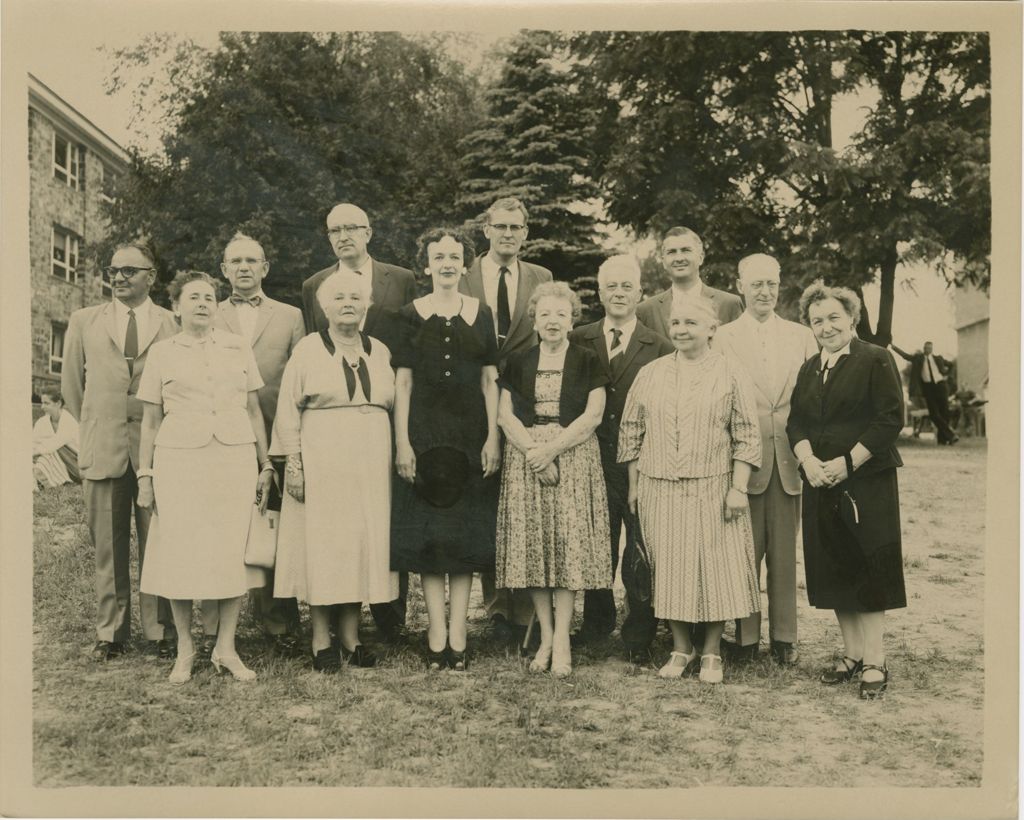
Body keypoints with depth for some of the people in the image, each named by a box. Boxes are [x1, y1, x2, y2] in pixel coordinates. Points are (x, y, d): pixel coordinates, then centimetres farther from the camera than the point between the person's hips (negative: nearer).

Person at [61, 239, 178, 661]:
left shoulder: (172, 325, 3)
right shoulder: (84, 322, 10)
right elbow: (71, 383, 17)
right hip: (102, 448, 2)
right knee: (108, 547, 7)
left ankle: (160, 633, 12)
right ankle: (110, 633, 18)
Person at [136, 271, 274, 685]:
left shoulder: (238, 347, 11)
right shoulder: (162, 352, 8)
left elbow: (254, 410, 12)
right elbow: (151, 420, 9)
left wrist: (265, 465, 9)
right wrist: (145, 475, 5)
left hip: (236, 459, 1)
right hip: (179, 461, -1)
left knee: (235, 552, -1)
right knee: (180, 553, 0)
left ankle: (226, 647, 11)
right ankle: (185, 649, 15)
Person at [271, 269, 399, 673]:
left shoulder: (380, 351, 11)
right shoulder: (307, 349, 1)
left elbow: (394, 407, 14)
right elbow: (288, 411, 0)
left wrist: (397, 457, 6)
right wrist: (293, 464, -8)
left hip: (370, 462, 4)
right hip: (321, 460, -3)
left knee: (363, 542, 4)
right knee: (322, 543, -1)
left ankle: (350, 637, 14)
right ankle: (321, 640, 8)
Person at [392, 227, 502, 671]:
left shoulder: (481, 314, 8)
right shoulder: (411, 315, 4)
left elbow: (490, 380, 6)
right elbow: (402, 382, 1)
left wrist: (493, 437, -2)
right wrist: (401, 441, -7)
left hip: (470, 434, 1)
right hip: (424, 432, -1)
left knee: (466, 534, 2)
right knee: (426, 533, -1)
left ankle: (457, 635, 8)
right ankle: (438, 634, 6)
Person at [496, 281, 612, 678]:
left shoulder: (588, 362, 5)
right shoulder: (518, 362, 12)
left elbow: (592, 415, -4)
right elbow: (505, 414, 4)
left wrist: (551, 449, -13)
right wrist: (532, 450, -12)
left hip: (574, 458, -2)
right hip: (525, 460, 2)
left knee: (569, 540, -7)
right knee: (532, 541, 0)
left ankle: (562, 638, -1)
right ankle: (546, 635, 9)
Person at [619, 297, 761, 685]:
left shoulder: (731, 376, 0)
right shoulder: (650, 374, 7)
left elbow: (747, 436, -1)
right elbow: (630, 431, 10)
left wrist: (738, 488, -8)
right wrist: (633, 486, 7)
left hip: (712, 489, -2)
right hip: (659, 489, 2)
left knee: (715, 568, 1)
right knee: (668, 567, 6)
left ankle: (711, 652, 16)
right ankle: (681, 648, 21)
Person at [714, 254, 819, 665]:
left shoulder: (801, 337, 11)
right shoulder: (722, 338, 2)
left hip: (789, 459, 2)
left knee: (785, 552, 8)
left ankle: (784, 636, 19)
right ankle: (745, 636, 15)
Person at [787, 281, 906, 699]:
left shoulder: (876, 360, -5)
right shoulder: (809, 369, 14)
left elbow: (891, 420, -11)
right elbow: (796, 421, 10)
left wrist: (848, 462, -15)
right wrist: (807, 458, -9)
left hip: (868, 481, -6)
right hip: (820, 483, 6)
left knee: (868, 568, -2)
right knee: (835, 571, 8)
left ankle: (874, 661, 6)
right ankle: (851, 653, 20)